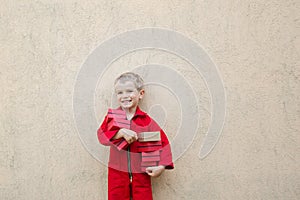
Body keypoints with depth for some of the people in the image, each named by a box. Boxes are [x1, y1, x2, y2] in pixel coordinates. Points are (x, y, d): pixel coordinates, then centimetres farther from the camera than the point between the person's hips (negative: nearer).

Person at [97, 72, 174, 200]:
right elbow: (101, 135, -14)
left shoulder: (146, 120, -3)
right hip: (117, 173, 1)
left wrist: (162, 166, -11)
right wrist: (121, 132, -29)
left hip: (141, 174, 0)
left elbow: (163, 142, -2)